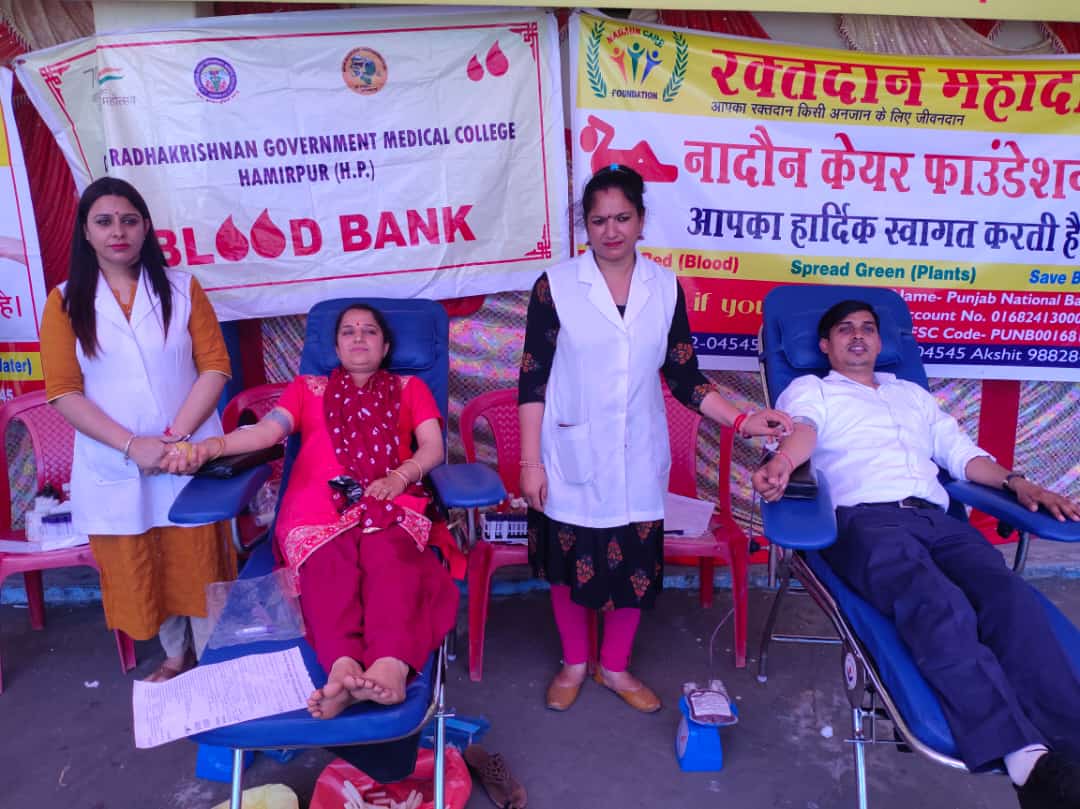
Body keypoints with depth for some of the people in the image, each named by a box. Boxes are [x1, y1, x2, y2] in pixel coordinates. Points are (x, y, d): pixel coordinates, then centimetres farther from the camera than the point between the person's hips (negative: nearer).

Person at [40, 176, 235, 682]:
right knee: (137, 571, 13)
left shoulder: (182, 288, 1)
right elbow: (63, 392, -4)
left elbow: (215, 366, -3)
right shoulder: (65, 302, 1)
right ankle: (176, 655, 36)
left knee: (198, 563, 6)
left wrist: (176, 435, -14)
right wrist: (132, 444, -15)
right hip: (114, 466, 1)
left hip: (189, 457, -1)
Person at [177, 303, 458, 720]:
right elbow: (268, 430, 11)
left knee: (390, 560, -38)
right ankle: (343, 668, -60)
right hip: (319, 506, 1)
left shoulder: (410, 388, 31)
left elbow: (433, 447, 15)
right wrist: (214, 445, -11)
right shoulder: (306, 388, 32)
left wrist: (401, 475, -8)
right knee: (328, 568, -36)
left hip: (390, 504, 0)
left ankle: (391, 667, -62)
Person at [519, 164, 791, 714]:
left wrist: (741, 420, -7)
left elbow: (684, 377, 3)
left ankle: (615, 667, 34)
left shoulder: (665, 287, 0)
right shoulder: (556, 285, -8)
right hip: (571, 455, -2)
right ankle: (574, 664, 35)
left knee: (636, 562, 11)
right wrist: (530, 461, -10)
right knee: (570, 562, 11)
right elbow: (532, 380, -7)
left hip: (637, 456, 2)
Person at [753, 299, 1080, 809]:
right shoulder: (811, 390, 20)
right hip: (864, 518, -4)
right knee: (942, 608, -34)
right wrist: (781, 463, -29)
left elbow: (960, 451, 29)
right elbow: (802, 427, -4)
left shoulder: (913, 395, 37)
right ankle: (1027, 757, -42)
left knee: (1011, 598, -27)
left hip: (937, 518, 5)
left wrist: (1017, 483, 9)